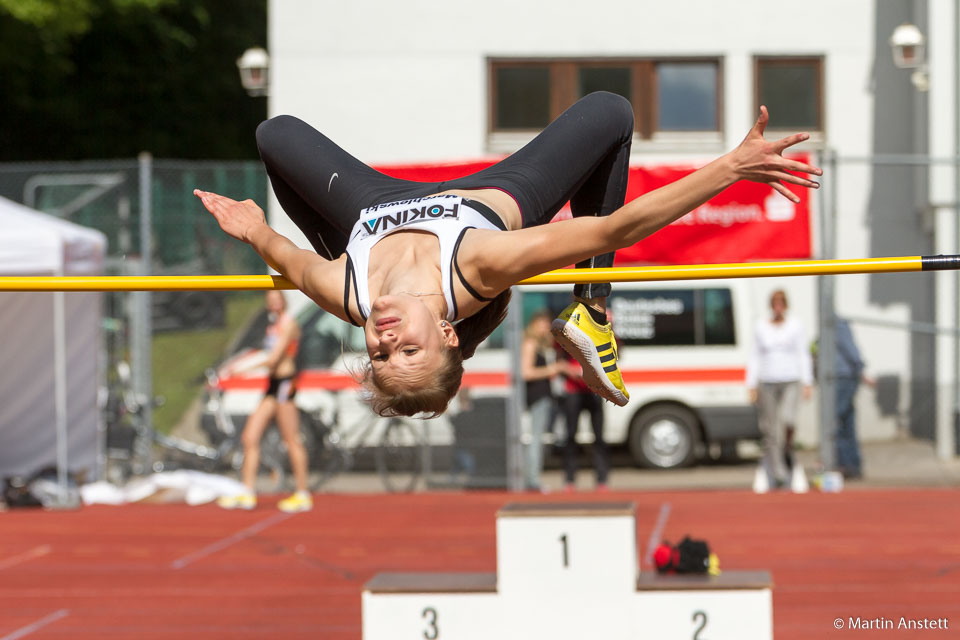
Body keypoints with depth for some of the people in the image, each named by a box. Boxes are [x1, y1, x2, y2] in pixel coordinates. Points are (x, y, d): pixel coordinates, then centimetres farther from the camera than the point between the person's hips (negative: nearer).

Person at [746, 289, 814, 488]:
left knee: (787, 420, -25)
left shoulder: (795, 326, 6)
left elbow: (803, 355, 8)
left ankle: (787, 452, 1)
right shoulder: (760, 327, 8)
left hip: (791, 382, -1)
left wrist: (807, 382, 0)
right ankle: (778, 473, 3)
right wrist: (751, 385, 4)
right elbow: (755, 358, 10)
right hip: (767, 383, 1)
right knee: (770, 431, -2)